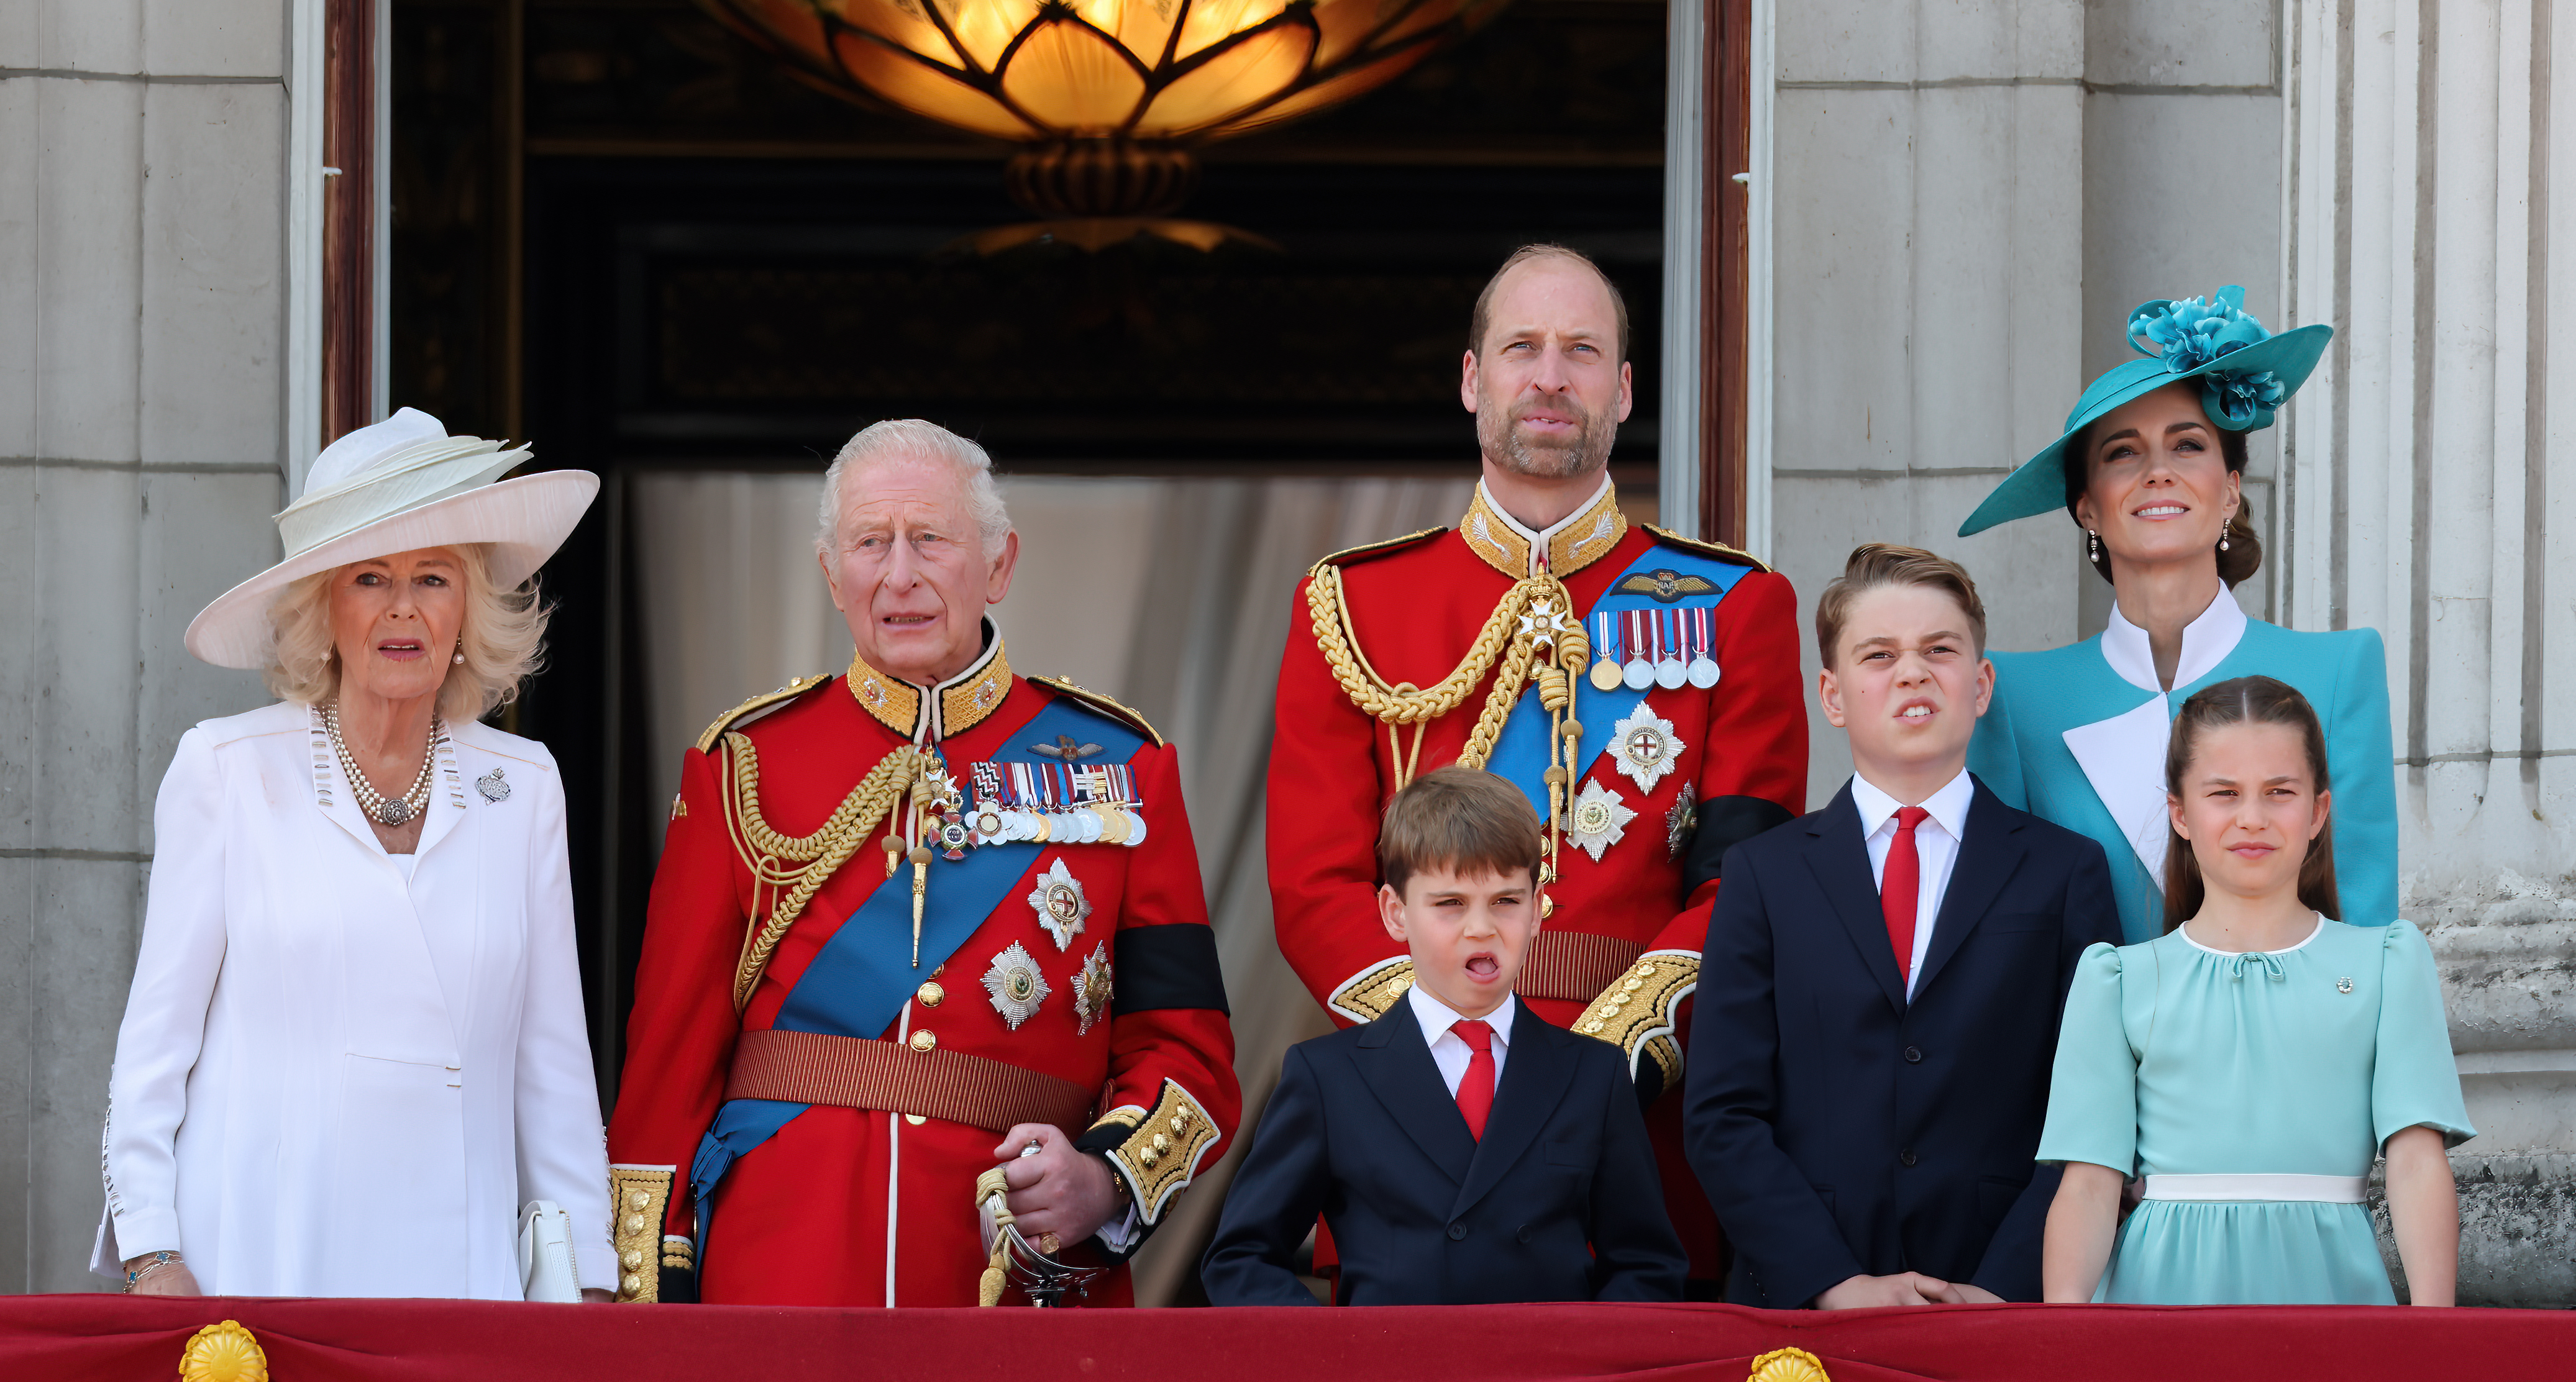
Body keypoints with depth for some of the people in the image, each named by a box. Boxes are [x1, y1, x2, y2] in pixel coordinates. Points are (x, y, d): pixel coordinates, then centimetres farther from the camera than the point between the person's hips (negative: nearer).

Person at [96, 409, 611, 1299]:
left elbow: (552, 1057, 11)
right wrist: (151, 1255, -5)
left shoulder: (523, 788, 9)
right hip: (257, 1257, -2)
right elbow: (157, 1033, 2)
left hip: (454, 1258, 2)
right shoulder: (226, 772, 1)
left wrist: (586, 1279, 7)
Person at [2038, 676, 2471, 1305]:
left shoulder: (2388, 963, 10)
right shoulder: (2118, 978, 10)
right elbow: (2090, 1182, 3)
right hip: (2166, 1284, 0)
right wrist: (2065, 1308, -16)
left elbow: (2417, 1160, 0)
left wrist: (2433, 1312, -16)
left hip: (2325, 1277, 0)